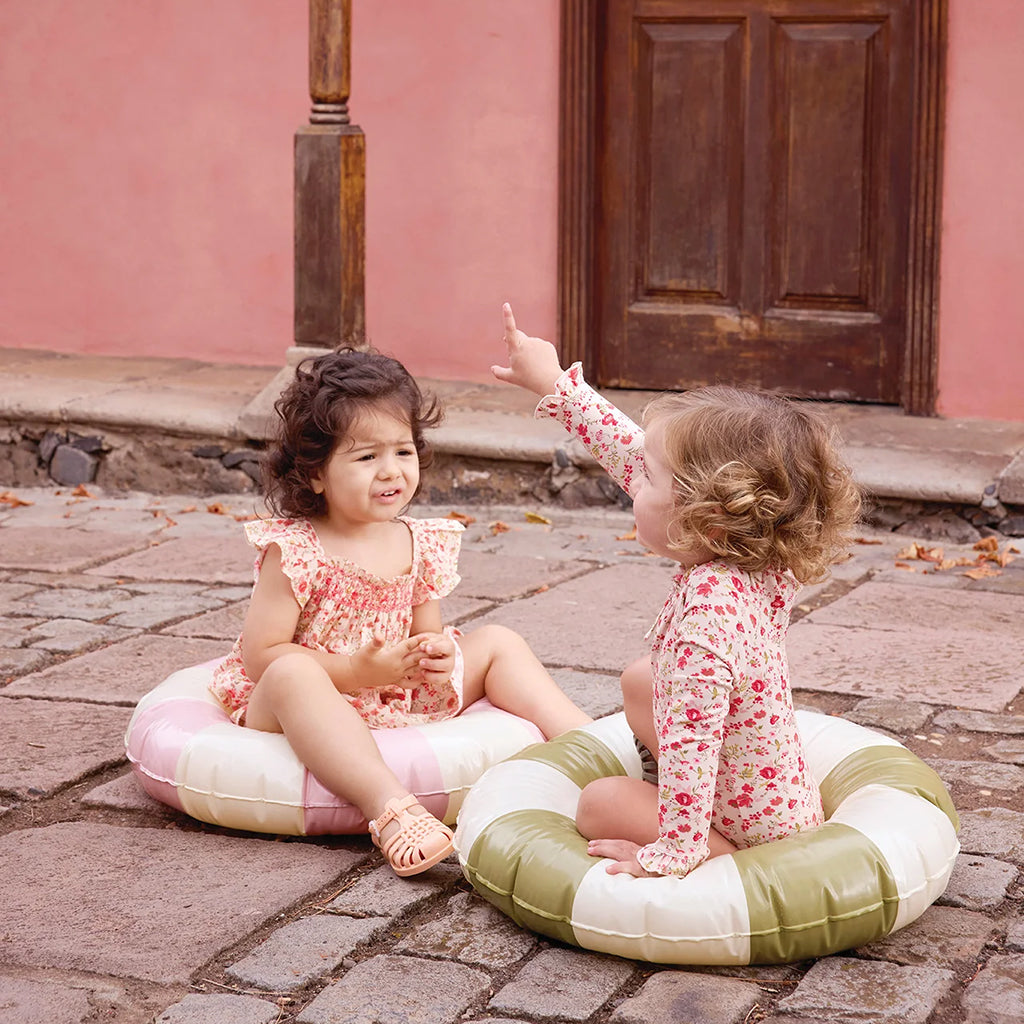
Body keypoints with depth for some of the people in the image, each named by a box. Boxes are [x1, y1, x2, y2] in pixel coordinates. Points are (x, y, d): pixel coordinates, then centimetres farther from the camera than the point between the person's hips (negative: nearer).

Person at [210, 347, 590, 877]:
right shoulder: (294, 550, -16)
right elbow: (262, 654, -19)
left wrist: (439, 657, -10)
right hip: (300, 715, -7)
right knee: (292, 673, -40)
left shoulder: (419, 546, 3)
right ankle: (392, 809, -55)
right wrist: (357, 672, -25)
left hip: (400, 709, 7)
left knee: (497, 642, 6)